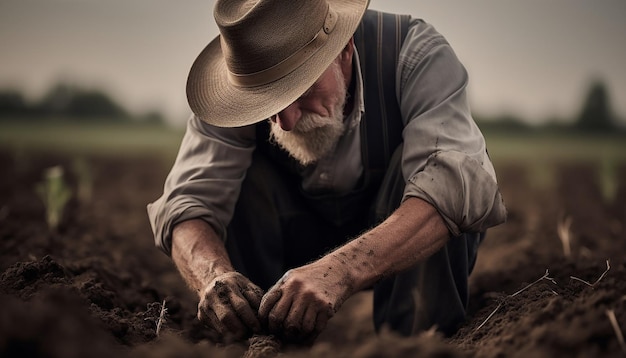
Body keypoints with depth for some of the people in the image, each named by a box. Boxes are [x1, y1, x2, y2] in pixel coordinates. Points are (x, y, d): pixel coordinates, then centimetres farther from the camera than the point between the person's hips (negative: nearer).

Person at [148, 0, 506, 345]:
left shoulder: (416, 53, -30)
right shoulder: (241, 82, -22)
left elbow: (456, 180, -45)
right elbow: (188, 203, -27)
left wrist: (342, 269, -58)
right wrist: (214, 275, -50)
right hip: (302, 240, 2)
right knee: (238, 174, -24)